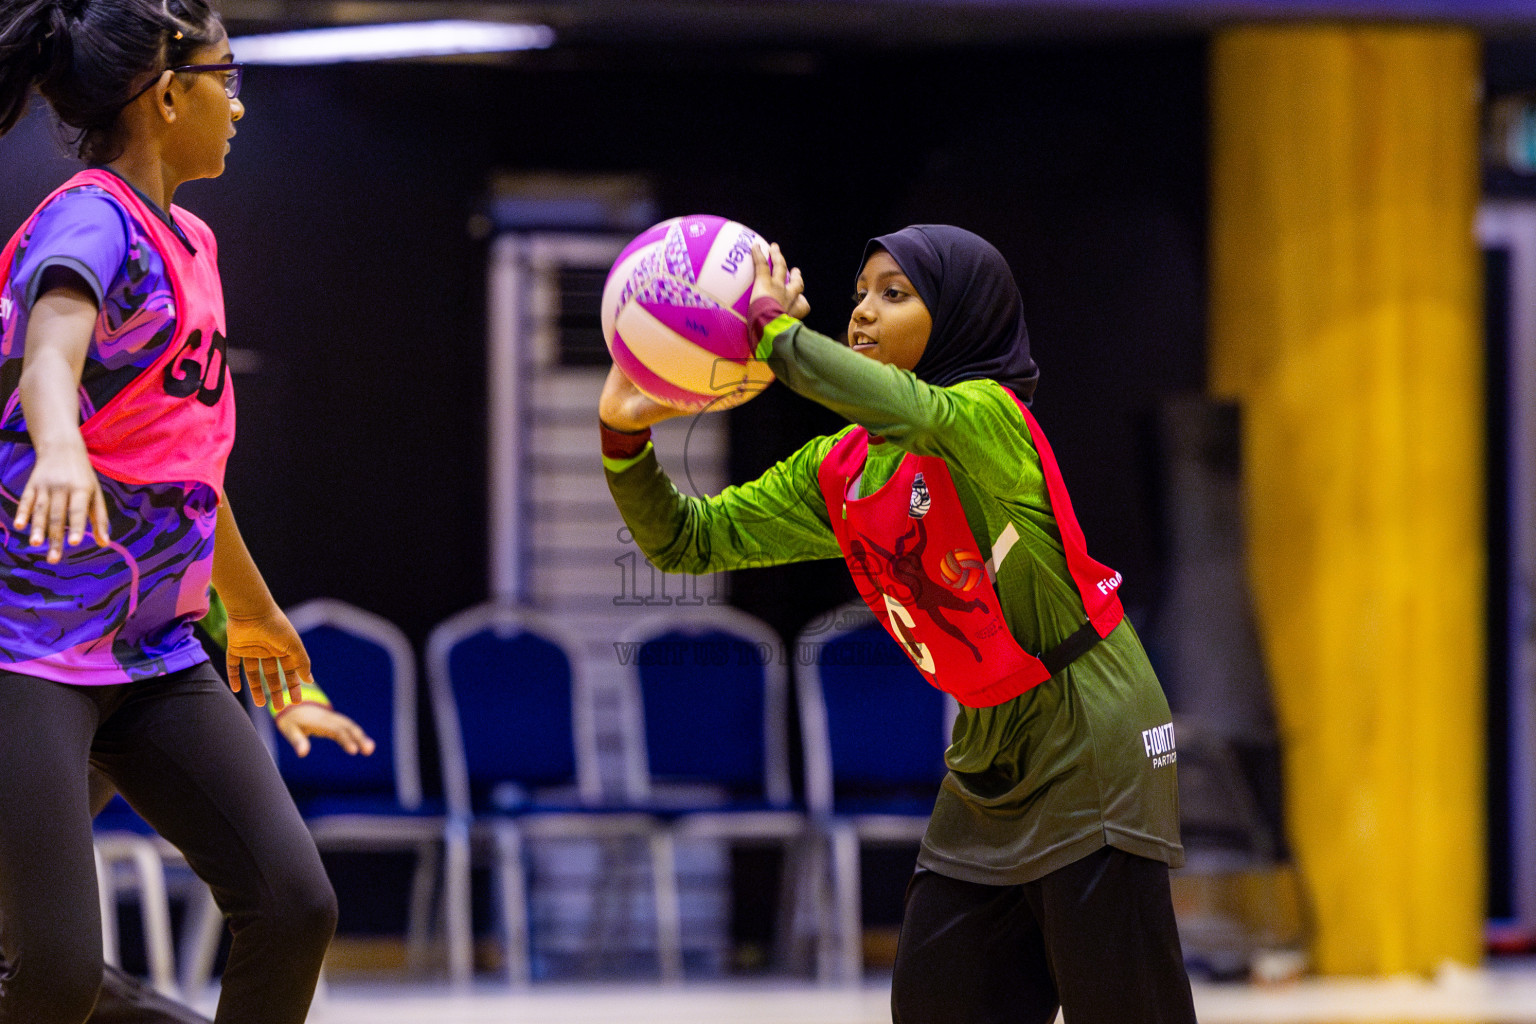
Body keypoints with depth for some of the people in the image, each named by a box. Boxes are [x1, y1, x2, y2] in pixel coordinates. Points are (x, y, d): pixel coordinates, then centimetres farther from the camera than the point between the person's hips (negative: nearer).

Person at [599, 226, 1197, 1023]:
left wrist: (774, 328, -32)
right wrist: (624, 433, -10)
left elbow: (909, 412, -41)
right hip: (990, 748, 8)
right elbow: (686, 541, 7)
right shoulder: (837, 472, 6)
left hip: (1089, 742, -8)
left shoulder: (989, 418, -16)